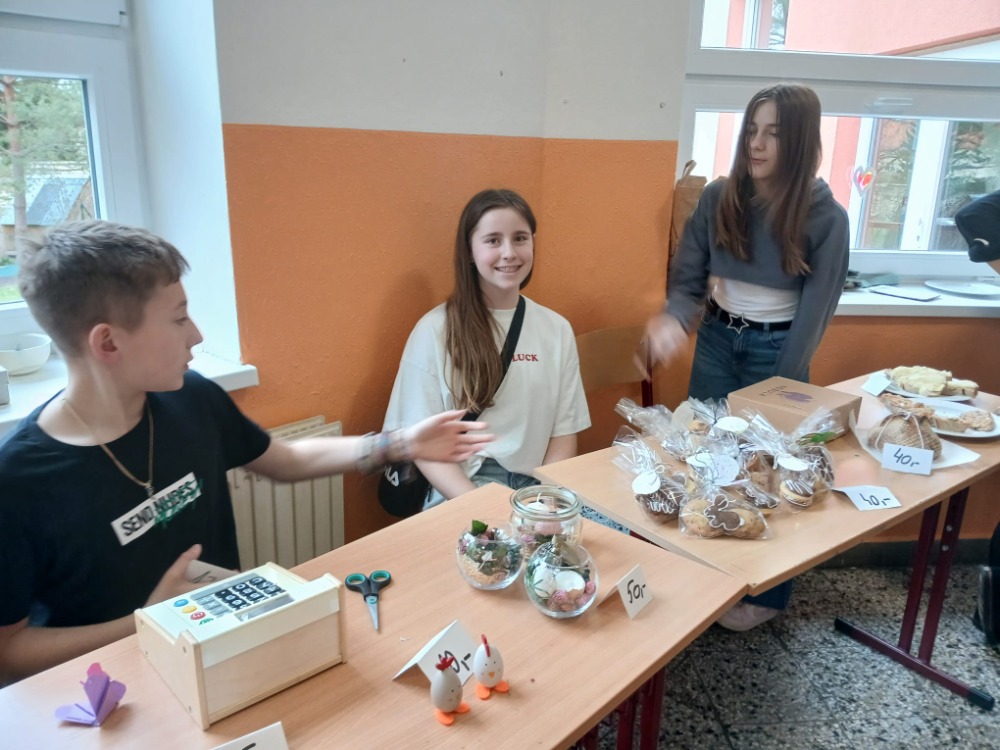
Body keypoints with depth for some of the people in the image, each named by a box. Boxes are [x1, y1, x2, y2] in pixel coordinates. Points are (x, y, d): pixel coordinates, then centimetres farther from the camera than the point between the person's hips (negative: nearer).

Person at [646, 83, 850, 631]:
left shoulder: (825, 216, -13)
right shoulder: (718, 198, -5)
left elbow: (814, 312, -10)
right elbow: (687, 277, -5)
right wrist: (675, 319, -27)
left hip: (776, 352, -3)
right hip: (716, 342, 3)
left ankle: (766, 594, 27)